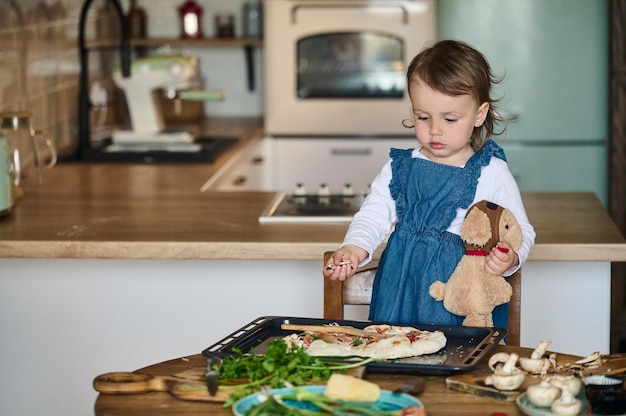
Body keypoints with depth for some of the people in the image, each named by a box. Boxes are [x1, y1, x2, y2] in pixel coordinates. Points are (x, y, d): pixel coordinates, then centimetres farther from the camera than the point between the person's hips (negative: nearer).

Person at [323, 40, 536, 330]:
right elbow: (374, 215, 7)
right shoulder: (400, 167, 9)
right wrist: (354, 249, -13)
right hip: (401, 292, 2)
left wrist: (509, 259, -19)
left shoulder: (492, 173, 0)